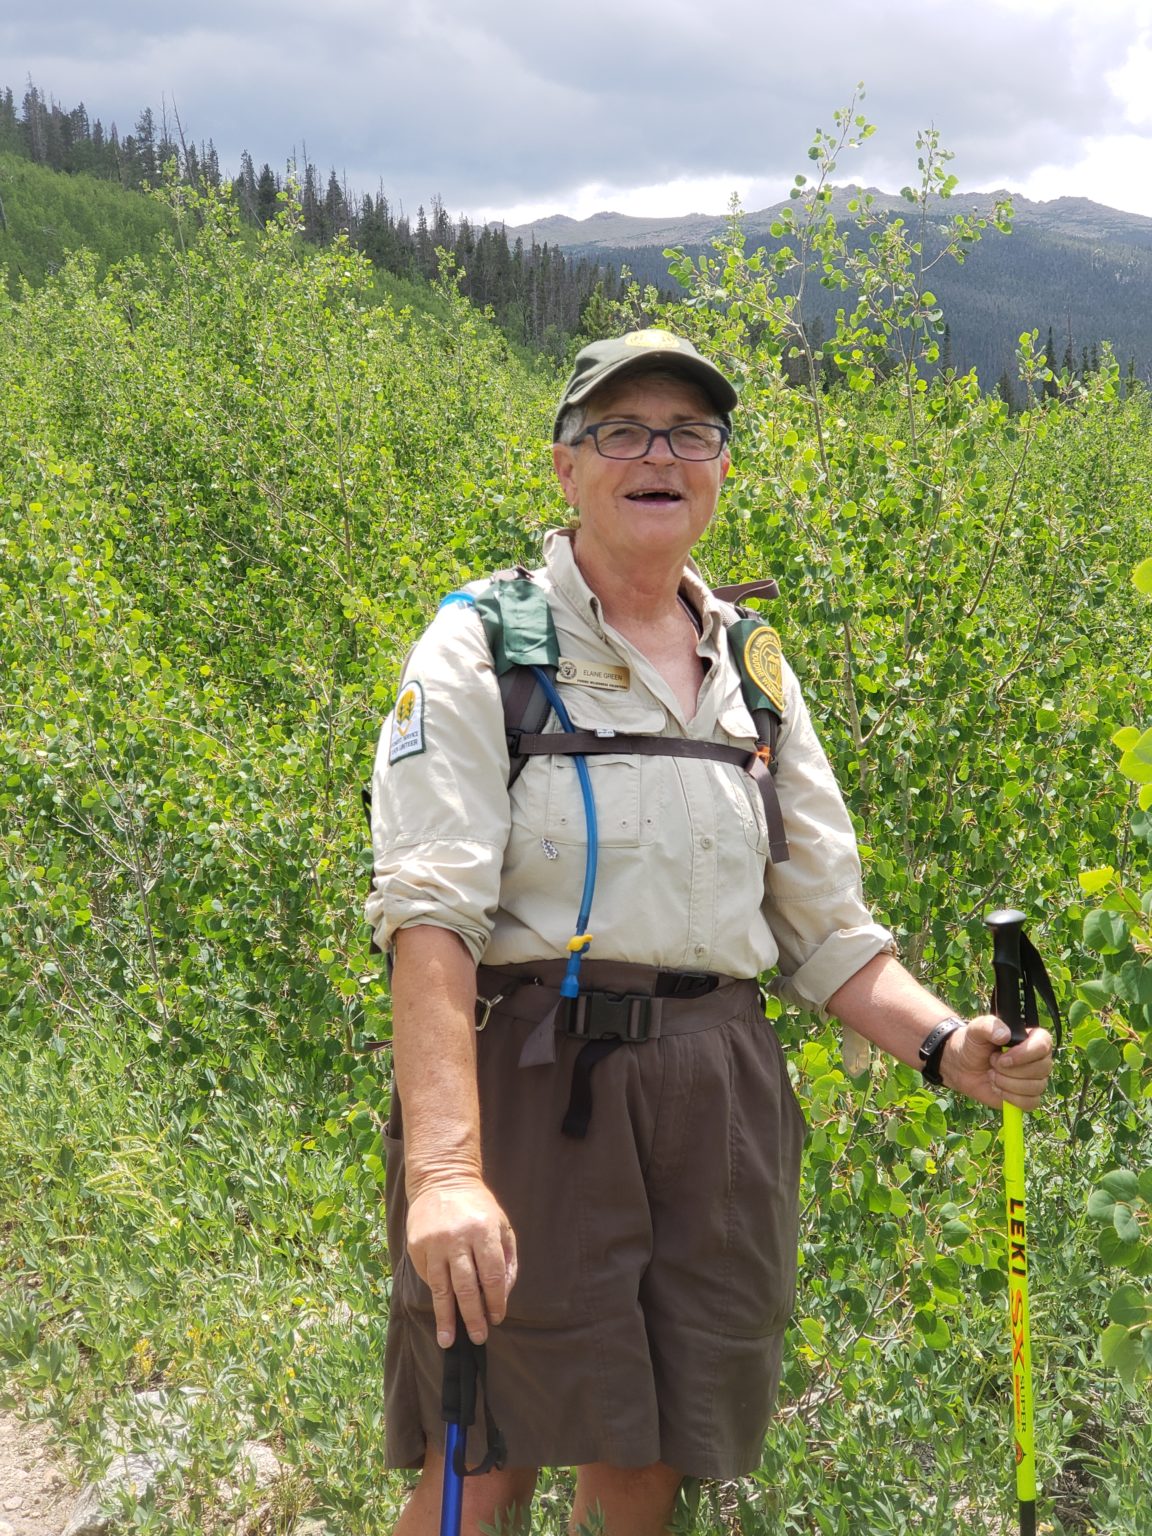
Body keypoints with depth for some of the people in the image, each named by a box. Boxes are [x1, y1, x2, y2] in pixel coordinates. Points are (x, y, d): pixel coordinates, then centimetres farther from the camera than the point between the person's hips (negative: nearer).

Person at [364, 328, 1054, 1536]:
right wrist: (445, 1167, -27)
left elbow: (823, 926, 16)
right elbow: (429, 916, -15)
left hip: (719, 1098, 5)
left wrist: (943, 1042, -3)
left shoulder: (753, 669, 14)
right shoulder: (482, 645, -3)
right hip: (533, 1076, -5)